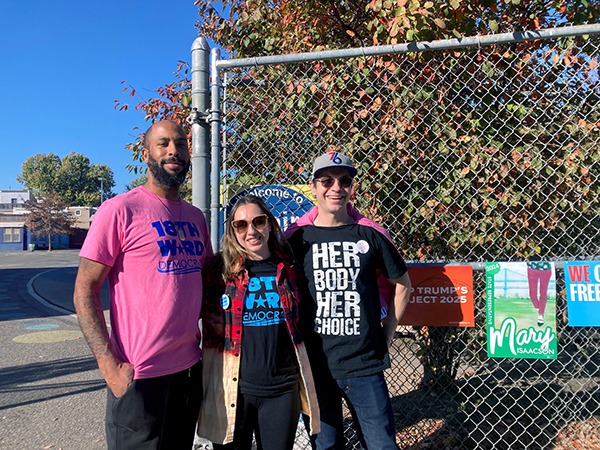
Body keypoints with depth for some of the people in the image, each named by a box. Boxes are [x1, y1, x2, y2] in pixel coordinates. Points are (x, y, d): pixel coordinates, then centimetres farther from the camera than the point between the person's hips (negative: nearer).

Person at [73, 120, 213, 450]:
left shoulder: (195, 216, 9)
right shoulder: (120, 209, -10)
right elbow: (84, 290, -11)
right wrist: (109, 364, -16)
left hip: (191, 368, 6)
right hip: (139, 375, -6)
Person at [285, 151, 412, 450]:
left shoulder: (370, 235, 0)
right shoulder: (296, 237, -2)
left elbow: (402, 285, 10)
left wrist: (386, 336, 6)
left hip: (365, 364, 0)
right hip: (315, 365, 0)